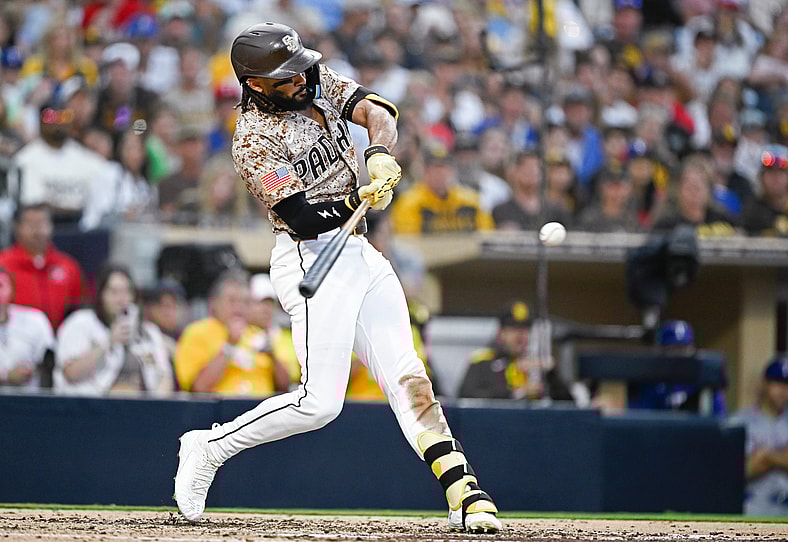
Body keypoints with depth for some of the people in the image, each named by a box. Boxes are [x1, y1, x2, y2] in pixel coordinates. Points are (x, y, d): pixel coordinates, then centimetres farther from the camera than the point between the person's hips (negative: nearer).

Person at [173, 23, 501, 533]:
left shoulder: (318, 82, 7)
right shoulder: (256, 140, -15)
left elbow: (376, 110, -5)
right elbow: (301, 219, -19)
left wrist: (380, 154, -25)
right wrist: (358, 199, -32)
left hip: (359, 252, 7)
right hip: (312, 259, -7)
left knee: (407, 377, -1)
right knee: (320, 402, -13)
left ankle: (465, 492, -7)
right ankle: (209, 447, 4)